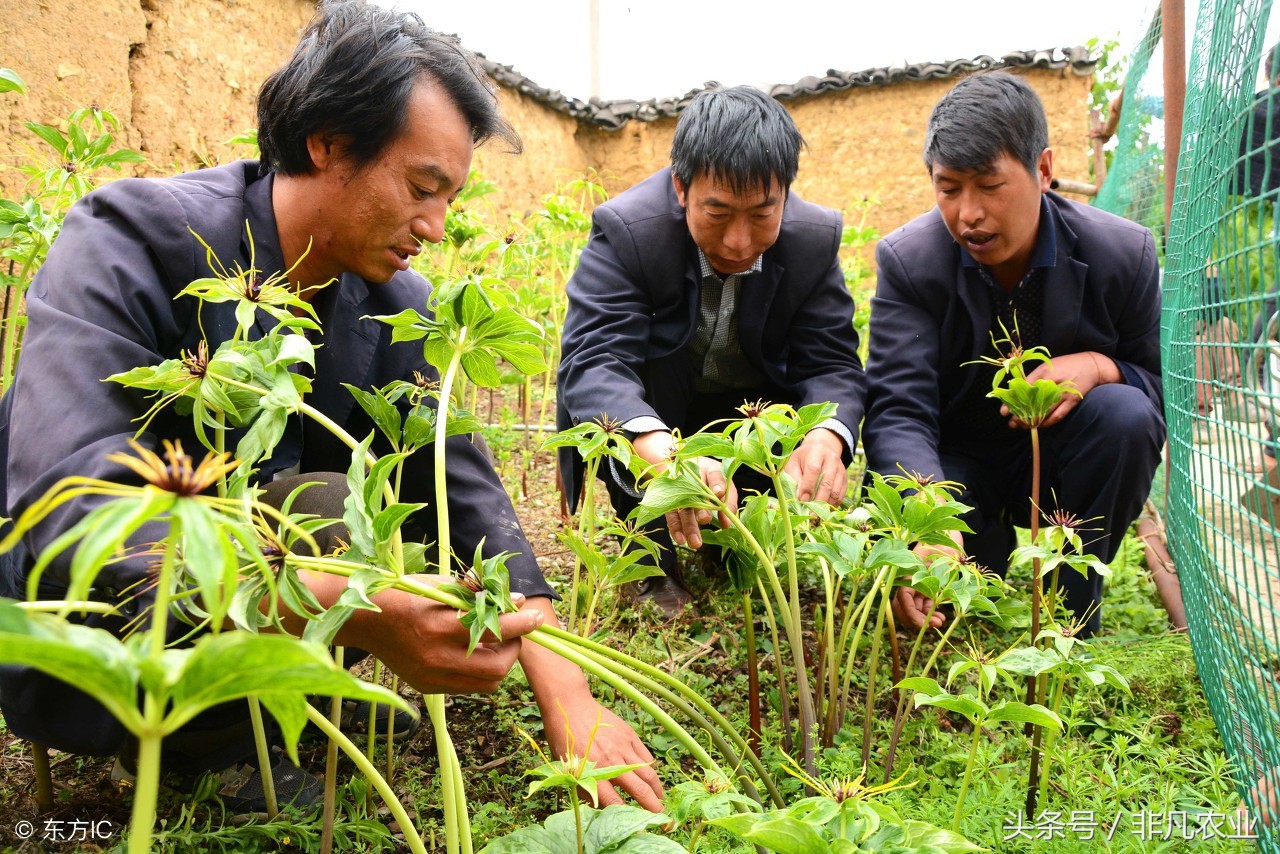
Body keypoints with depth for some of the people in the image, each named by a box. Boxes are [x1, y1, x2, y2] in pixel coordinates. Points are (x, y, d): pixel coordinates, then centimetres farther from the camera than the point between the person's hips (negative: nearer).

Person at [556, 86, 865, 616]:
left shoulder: (817, 237, -15)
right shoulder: (625, 230, -26)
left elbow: (831, 363, -18)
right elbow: (593, 359, -39)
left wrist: (826, 438, -44)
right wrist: (660, 451, -61)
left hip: (754, 413, 3)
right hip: (645, 417, -2)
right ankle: (652, 560, -14)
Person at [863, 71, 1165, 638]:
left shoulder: (1125, 253, -11)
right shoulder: (907, 260, -15)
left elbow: (1165, 387, -1)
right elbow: (899, 411, -25)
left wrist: (1099, 367, -27)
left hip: (1063, 463, 2)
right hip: (954, 467, -1)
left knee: (1126, 415, -29)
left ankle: (1072, 602, -10)